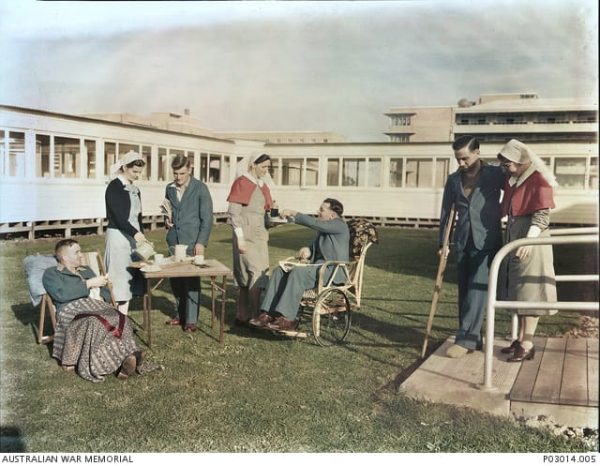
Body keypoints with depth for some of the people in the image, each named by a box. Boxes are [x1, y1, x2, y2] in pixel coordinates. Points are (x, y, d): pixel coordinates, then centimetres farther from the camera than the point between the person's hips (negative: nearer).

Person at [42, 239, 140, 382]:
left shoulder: (86, 270, 31)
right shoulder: (51, 274, 14)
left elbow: (106, 294, 26)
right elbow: (61, 294, -7)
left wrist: (99, 297, 1)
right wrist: (89, 284, -4)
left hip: (97, 309, 4)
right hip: (73, 312, -4)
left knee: (119, 319, -33)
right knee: (95, 323, -41)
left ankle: (127, 357, -48)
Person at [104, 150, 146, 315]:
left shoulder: (134, 189, 14)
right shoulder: (114, 187, -9)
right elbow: (118, 215, -18)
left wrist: (141, 235, 11)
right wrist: (135, 233, -29)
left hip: (134, 237, 7)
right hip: (118, 236, -7)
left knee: (130, 279, 7)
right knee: (119, 278, -7)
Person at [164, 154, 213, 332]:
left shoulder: (200, 188, -4)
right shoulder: (169, 188, 11)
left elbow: (207, 218, -6)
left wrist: (201, 242, -13)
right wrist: (167, 220, 3)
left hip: (192, 241, -5)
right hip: (174, 240, 5)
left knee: (192, 280, -5)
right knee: (175, 279, 8)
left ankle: (191, 320, 2)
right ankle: (181, 314, 22)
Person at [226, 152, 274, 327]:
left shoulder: (263, 185, 14)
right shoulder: (242, 183, -7)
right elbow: (233, 213, -11)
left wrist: (272, 219, 6)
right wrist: (240, 239, -15)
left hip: (260, 234, 8)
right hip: (246, 235, -8)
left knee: (250, 276, 9)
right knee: (256, 273, -12)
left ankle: (243, 316, 16)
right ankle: (255, 316, -7)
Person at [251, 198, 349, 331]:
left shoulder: (339, 225, -8)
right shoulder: (323, 229, 19)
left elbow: (314, 223, -22)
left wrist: (293, 214, -15)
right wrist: (308, 251, 1)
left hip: (332, 271, -9)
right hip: (318, 265, 9)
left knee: (298, 272, -33)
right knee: (279, 271, -7)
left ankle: (287, 319, -33)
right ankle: (268, 314, -17)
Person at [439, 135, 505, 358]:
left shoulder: (496, 174, -3)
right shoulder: (453, 180, 8)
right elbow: (446, 212, 12)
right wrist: (442, 243, 10)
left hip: (486, 242, -4)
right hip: (463, 242, 4)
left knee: (477, 289, -12)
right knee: (464, 291, 6)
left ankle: (466, 339, -10)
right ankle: (473, 338, 14)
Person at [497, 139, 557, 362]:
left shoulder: (539, 181, -13)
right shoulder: (511, 180, 11)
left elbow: (542, 215, -19)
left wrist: (529, 239, -30)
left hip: (530, 237, -8)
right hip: (513, 235, 9)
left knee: (529, 289, -5)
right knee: (518, 289, 11)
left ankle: (528, 344, 0)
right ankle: (521, 338, 20)